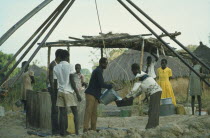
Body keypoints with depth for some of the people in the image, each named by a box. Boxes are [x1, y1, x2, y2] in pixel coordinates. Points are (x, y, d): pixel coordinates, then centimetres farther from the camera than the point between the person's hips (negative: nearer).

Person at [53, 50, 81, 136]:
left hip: (60, 92, 4)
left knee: (63, 113, 6)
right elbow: (72, 81, -10)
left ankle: (63, 132, 4)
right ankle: (77, 131, 1)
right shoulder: (69, 66, -6)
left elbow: (55, 83, 7)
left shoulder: (56, 68, 7)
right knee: (75, 112, 6)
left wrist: (56, 92, 19)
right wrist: (77, 93, -7)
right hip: (69, 92, -4)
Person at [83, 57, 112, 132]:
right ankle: (85, 129, -15)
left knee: (94, 113, 7)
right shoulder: (98, 71, -11)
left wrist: (100, 95, 25)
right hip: (91, 94, -10)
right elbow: (101, 84, -17)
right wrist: (110, 86, -2)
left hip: (94, 95, 10)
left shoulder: (98, 70, 21)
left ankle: (93, 129, 8)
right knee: (88, 111, -13)